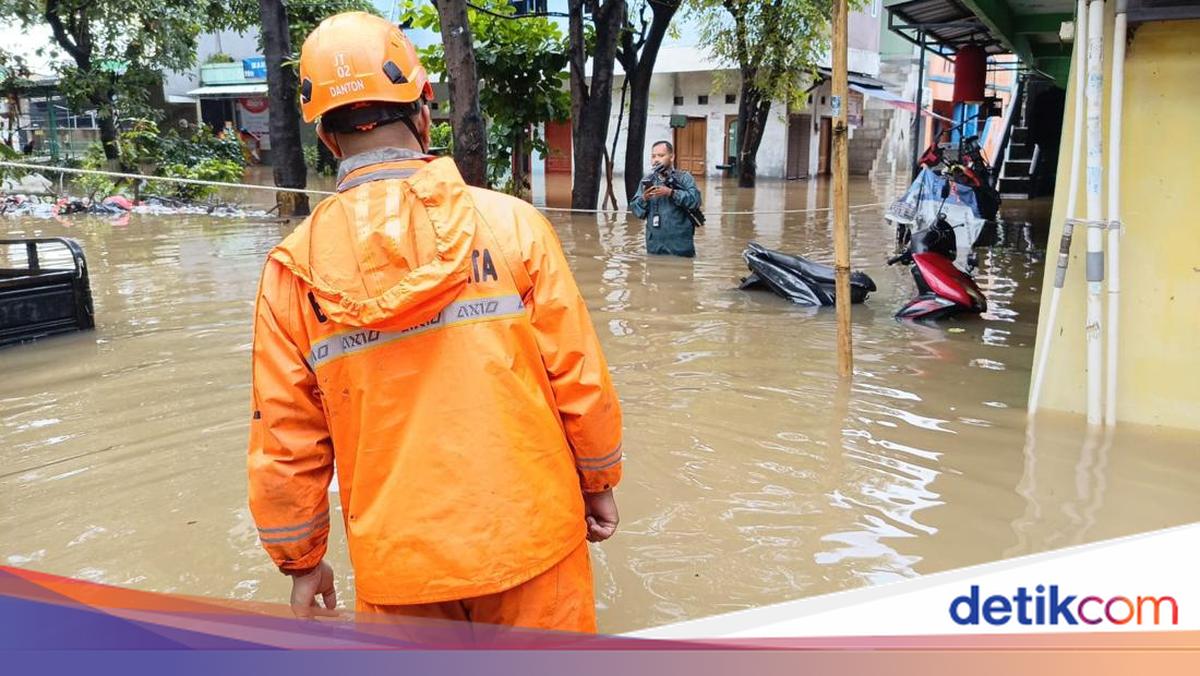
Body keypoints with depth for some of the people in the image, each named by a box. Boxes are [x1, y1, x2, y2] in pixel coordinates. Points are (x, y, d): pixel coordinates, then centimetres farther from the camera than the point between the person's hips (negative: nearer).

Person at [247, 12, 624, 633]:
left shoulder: (294, 267, -7)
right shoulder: (510, 222, -10)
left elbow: (283, 441, -2)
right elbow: (580, 378, -7)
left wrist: (301, 561, 12)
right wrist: (599, 481, 10)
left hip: (399, 567, 1)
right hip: (530, 540, 0)